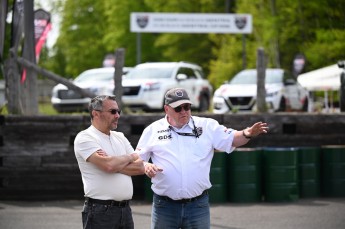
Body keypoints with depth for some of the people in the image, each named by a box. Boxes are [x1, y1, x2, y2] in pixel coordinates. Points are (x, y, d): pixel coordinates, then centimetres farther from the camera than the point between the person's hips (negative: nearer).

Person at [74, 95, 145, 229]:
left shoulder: (120, 137, 16)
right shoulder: (85, 138, -6)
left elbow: (140, 167, 5)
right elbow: (108, 165, -21)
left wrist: (115, 165, -10)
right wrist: (130, 157, -1)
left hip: (125, 210, 7)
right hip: (100, 211, -7)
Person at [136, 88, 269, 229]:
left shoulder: (207, 126, 5)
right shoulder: (153, 130, 4)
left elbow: (231, 139, -3)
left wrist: (248, 133, -23)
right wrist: (145, 166, -14)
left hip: (198, 205, 0)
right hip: (164, 206, 0)